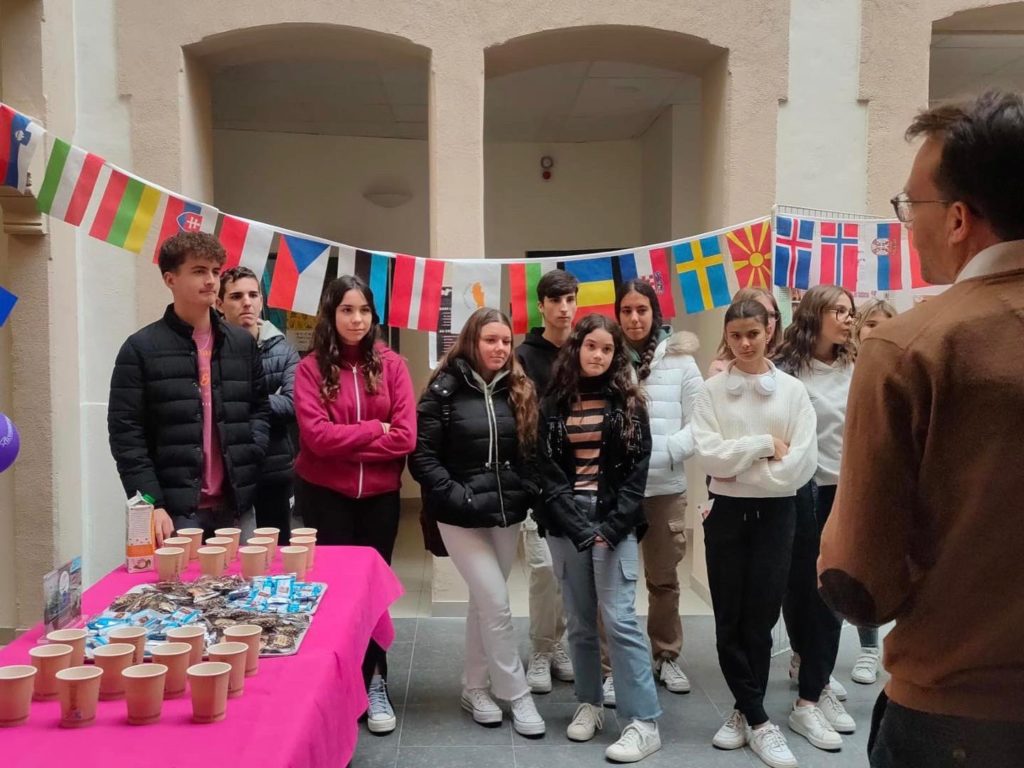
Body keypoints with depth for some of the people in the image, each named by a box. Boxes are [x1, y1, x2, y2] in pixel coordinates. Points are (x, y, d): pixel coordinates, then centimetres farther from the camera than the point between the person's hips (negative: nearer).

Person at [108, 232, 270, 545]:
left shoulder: (242, 343, 11)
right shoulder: (141, 348, -1)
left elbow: (260, 409, 17)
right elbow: (126, 434, -4)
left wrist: (250, 454, -2)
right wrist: (152, 504, -12)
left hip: (236, 507, 4)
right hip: (175, 511, -4)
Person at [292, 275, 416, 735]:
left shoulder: (391, 364, -2)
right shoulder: (311, 368, -6)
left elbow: (406, 437, -9)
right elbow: (316, 435, -16)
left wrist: (345, 441, -12)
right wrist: (374, 430, -14)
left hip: (379, 495, 2)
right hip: (325, 495, -1)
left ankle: (374, 685, 26)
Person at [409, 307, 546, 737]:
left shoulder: (519, 391, 5)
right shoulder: (445, 390, -8)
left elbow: (530, 451, 11)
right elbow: (423, 456, -11)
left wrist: (528, 493, -3)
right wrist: (457, 496, -17)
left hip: (506, 514, 5)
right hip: (462, 516, -4)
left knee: (484, 602, 15)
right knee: (497, 604, -4)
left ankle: (474, 688, 30)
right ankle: (517, 695, 12)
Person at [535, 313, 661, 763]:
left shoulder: (628, 402, 4)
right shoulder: (554, 404, 6)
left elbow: (637, 469, -2)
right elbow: (548, 472, 0)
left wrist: (612, 526, -12)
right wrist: (579, 528, -11)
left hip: (615, 521, -2)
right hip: (566, 523, 2)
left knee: (619, 618, -7)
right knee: (580, 620, 9)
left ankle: (644, 722, 0)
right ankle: (589, 704, 25)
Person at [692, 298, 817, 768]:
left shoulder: (793, 390, 0)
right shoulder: (711, 391, 0)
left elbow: (800, 463, -10)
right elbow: (708, 455, -12)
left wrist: (739, 467, -12)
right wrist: (765, 444, -15)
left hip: (775, 513, 0)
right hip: (727, 512, 0)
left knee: (760, 618, 6)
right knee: (730, 620, 4)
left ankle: (745, 712, 23)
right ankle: (758, 721, 16)